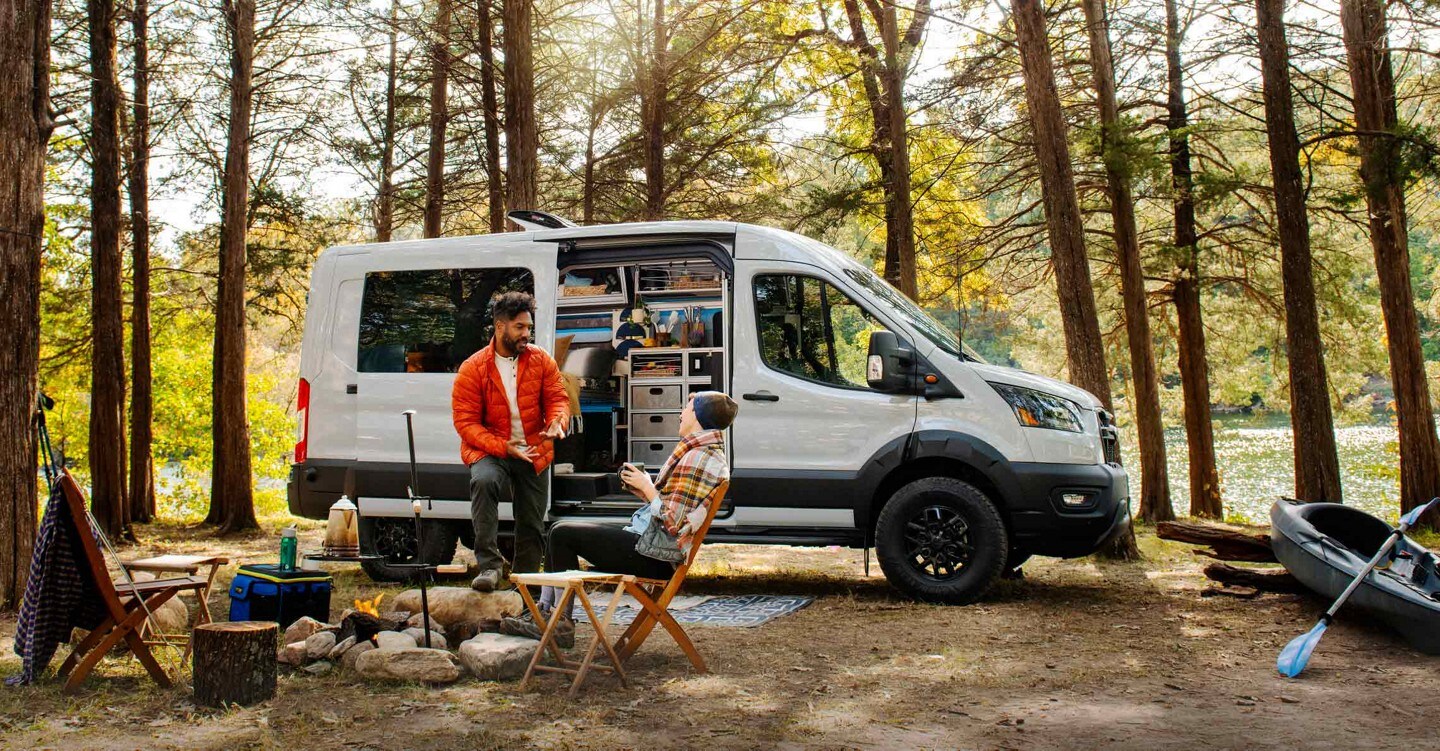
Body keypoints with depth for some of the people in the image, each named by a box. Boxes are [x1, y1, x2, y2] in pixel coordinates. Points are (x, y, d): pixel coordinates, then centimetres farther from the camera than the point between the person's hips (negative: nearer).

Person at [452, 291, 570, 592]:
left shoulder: (541, 360, -1)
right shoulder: (472, 369, -10)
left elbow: (557, 398, 2)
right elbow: (466, 423, -12)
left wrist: (557, 422, -23)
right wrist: (504, 447, -24)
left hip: (533, 454, 4)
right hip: (489, 451, -3)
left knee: (532, 526, 8)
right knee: (484, 480, -37)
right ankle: (489, 566, -31)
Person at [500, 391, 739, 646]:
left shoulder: (698, 458, -19)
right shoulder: (711, 453, 14)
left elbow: (672, 524, -25)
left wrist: (647, 487, -12)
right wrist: (643, 489, 5)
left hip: (652, 555, -11)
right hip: (652, 546, 11)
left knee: (562, 533, -5)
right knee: (559, 530, 16)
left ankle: (562, 625, 3)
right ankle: (543, 613, 17)